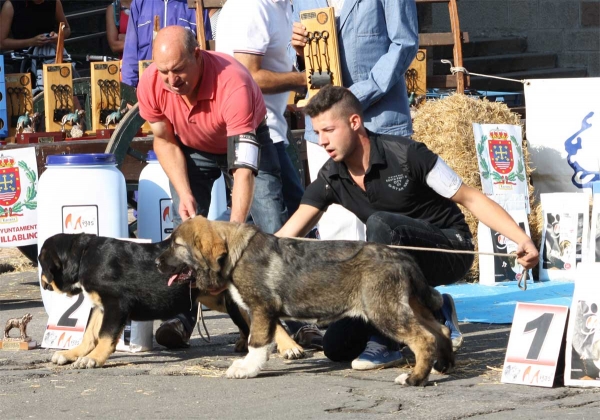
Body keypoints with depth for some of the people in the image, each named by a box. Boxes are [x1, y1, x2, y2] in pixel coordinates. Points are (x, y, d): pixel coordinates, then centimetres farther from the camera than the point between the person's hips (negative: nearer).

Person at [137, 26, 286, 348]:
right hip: (192, 149, 3)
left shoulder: (232, 83, -41)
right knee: (185, 223, -12)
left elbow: (244, 166, -44)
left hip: (245, 140, -3)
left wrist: (234, 226, -53)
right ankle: (180, 316, -9)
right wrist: (184, 194, -20)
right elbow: (165, 140, -7)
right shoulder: (151, 85, -28)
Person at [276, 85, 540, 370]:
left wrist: (522, 239, -25)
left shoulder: (406, 155, -19)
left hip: (452, 249, -6)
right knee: (337, 346, -6)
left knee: (380, 223, -35)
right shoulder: (331, 178, -5)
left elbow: (471, 199, -14)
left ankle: (383, 343, -25)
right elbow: (285, 238, -8)